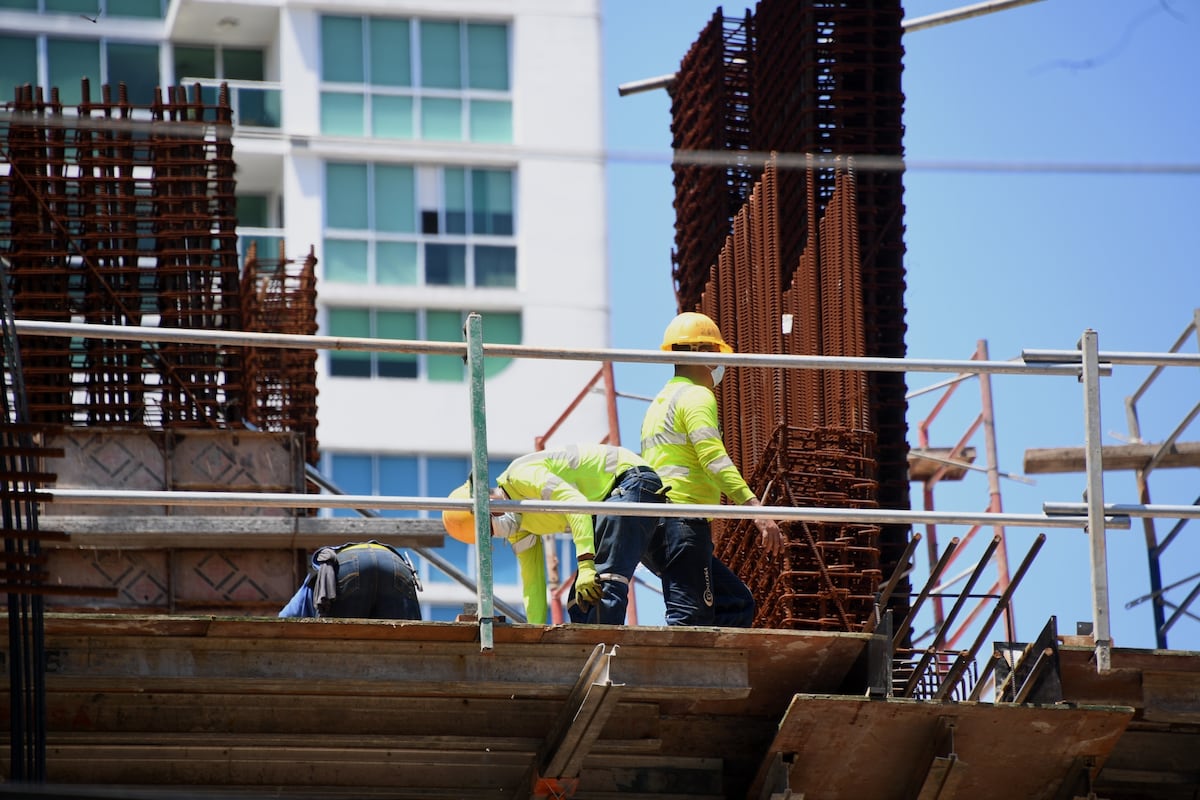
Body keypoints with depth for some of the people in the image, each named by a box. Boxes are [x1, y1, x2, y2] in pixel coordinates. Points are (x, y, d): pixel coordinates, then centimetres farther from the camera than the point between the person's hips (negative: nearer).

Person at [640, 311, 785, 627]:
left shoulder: (659, 402, 26)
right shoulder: (696, 396, -5)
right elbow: (714, 459, -19)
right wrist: (756, 509, -27)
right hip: (682, 525, -10)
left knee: (737, 604, 11)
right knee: (688, 619, -16)